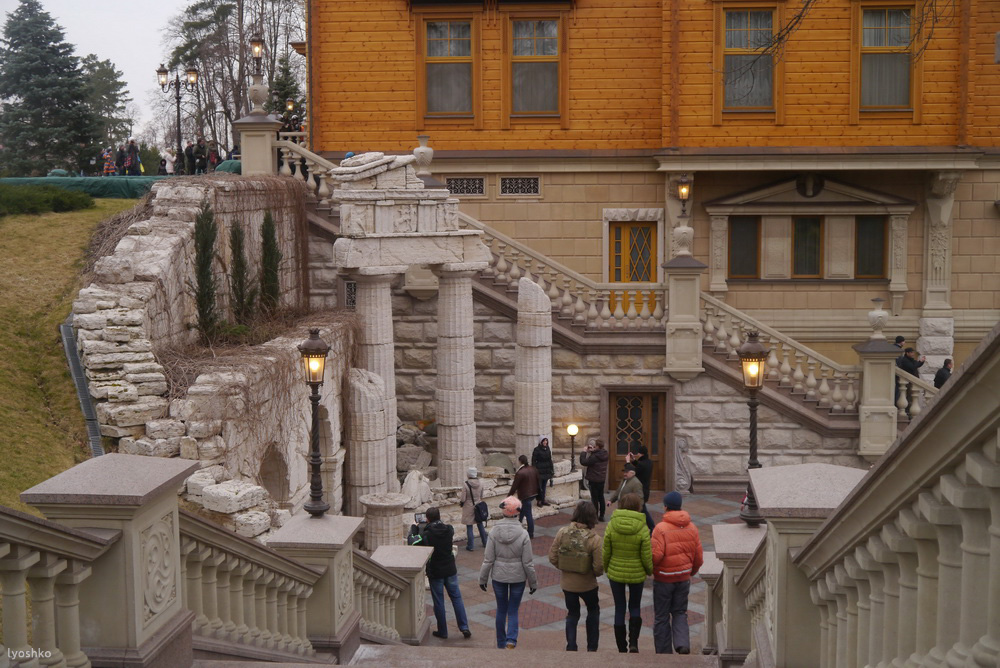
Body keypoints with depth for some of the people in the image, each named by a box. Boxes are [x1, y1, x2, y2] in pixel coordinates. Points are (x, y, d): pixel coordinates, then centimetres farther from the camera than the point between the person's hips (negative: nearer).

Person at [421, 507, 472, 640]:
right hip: (450, 569, 3)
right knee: (456, 597, 13)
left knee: (438, 602, 7)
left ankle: (442, 631, 15)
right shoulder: (449, 529, -7)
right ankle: (464, 627, 9)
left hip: (435, 572, -3)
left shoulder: (426, 534, -19)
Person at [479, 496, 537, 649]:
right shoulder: (523, 535, -15)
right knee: (513, 610, 10)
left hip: (499, 576, 1)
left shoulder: (494, 533, -12)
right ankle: (511, 639, -9)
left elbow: (488, 560, -7)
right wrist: (533, 582, 3)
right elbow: (528, 563, -9)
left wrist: (483, 579, 6)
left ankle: (501, 643, 25)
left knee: (501, 609, 16)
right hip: (518, 577, -1)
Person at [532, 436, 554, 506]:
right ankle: (539, 501, 7)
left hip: (546, 471, 6)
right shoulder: (536, 450, -11)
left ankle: (543, 500, 19)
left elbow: (550, 460, 13)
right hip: (539, 471, -6)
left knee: (544, 486, 12)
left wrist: (552, 470, 11)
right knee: (539, 486, -1)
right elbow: (533, 461, -11)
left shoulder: (548, 449, 7)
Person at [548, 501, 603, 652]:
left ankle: (571, 647, 15)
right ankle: (592, 646, 28)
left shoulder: (562, 533, -14)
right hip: (587, 584, -2)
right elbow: (599, 566, -20)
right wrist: (595, 573, 2)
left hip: (567, 582, 2)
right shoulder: (594, 539, -21)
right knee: (593, 611, 24)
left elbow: (552, 557, -8)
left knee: (572, 613, 20)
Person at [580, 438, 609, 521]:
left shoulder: (595, 456, -25)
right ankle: (601, 516, 22)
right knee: (601, 497, 16)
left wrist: (584, 452, -12)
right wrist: (592, 451, 8)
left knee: (594, 498, -1)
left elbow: (583, 462, -23)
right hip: (602, 479, 8)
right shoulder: (604, 454, 1)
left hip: (594, 480, -8)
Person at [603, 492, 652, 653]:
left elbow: (606, 552, -6)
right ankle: (633, 642, 3)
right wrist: (650, 570, 8)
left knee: (619, 609, 14)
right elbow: (646, 556, -12)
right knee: (635, 607, 20)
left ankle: (622, 649, 18)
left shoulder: (612, 526, -13)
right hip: (636, 574, -1)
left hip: (615, 573, 1)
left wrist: (606, 568, 13)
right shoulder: (642, 529, -17)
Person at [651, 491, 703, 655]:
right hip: (684, 578, 4)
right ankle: (683, 644, -5)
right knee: (680, 613, 16)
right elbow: (698, 556, 5)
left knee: (662, 617, 8)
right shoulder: (691, 528, 1)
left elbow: (656, 555, -24)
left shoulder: (661, 528, -17)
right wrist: (692, 572, 23)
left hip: (663, 579, -4)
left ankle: (664, 652, 14)